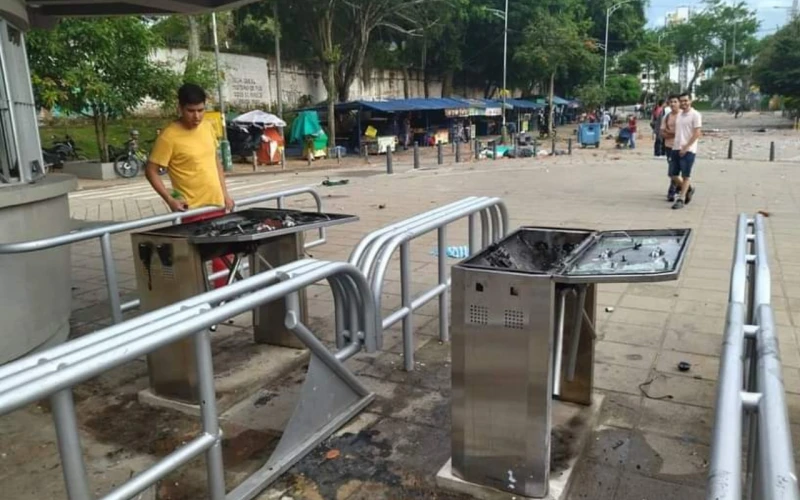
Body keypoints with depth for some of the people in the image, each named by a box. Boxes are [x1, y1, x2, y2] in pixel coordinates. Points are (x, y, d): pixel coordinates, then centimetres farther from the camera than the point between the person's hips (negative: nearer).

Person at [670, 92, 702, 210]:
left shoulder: (695, 115, -7)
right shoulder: (678, 114, 13)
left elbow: (697, 134, -12)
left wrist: (686, 147, -16)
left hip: (688, 150, -7)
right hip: (676, 148, 7)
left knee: (686, 176, -2)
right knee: (674, 175, 8)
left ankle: (681, 199, 3)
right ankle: (689, 189, 30)